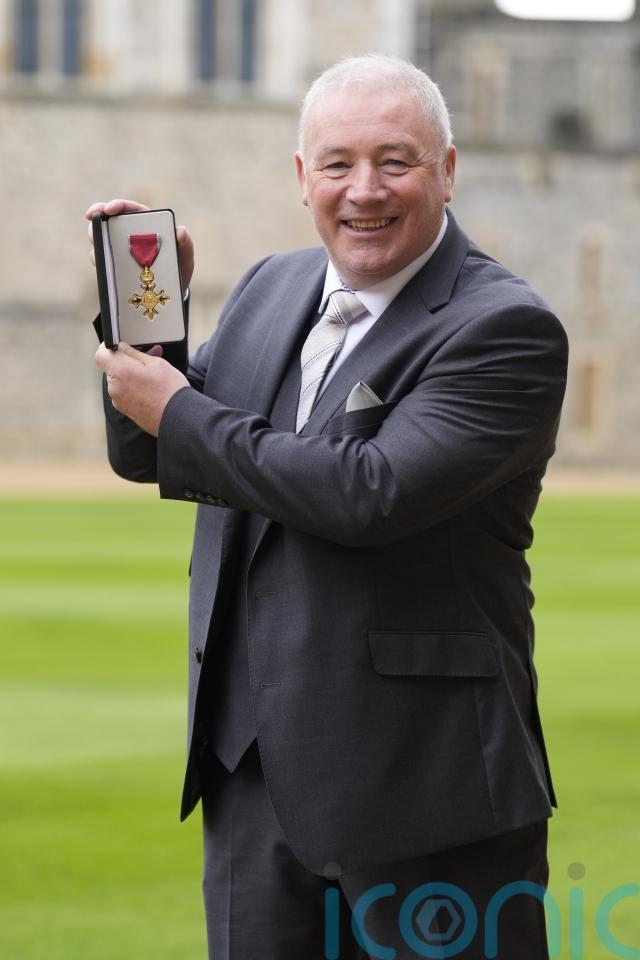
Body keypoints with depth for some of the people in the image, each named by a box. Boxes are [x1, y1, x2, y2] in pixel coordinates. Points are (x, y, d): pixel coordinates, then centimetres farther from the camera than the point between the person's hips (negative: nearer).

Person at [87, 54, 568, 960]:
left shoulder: (507, 331, -12)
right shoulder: (271, 290, 10)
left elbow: (372, 492, -24)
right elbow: (143, 456, 17)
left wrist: (181, 414, -13)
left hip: (424, 787, -6)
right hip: (255, 776, 7)